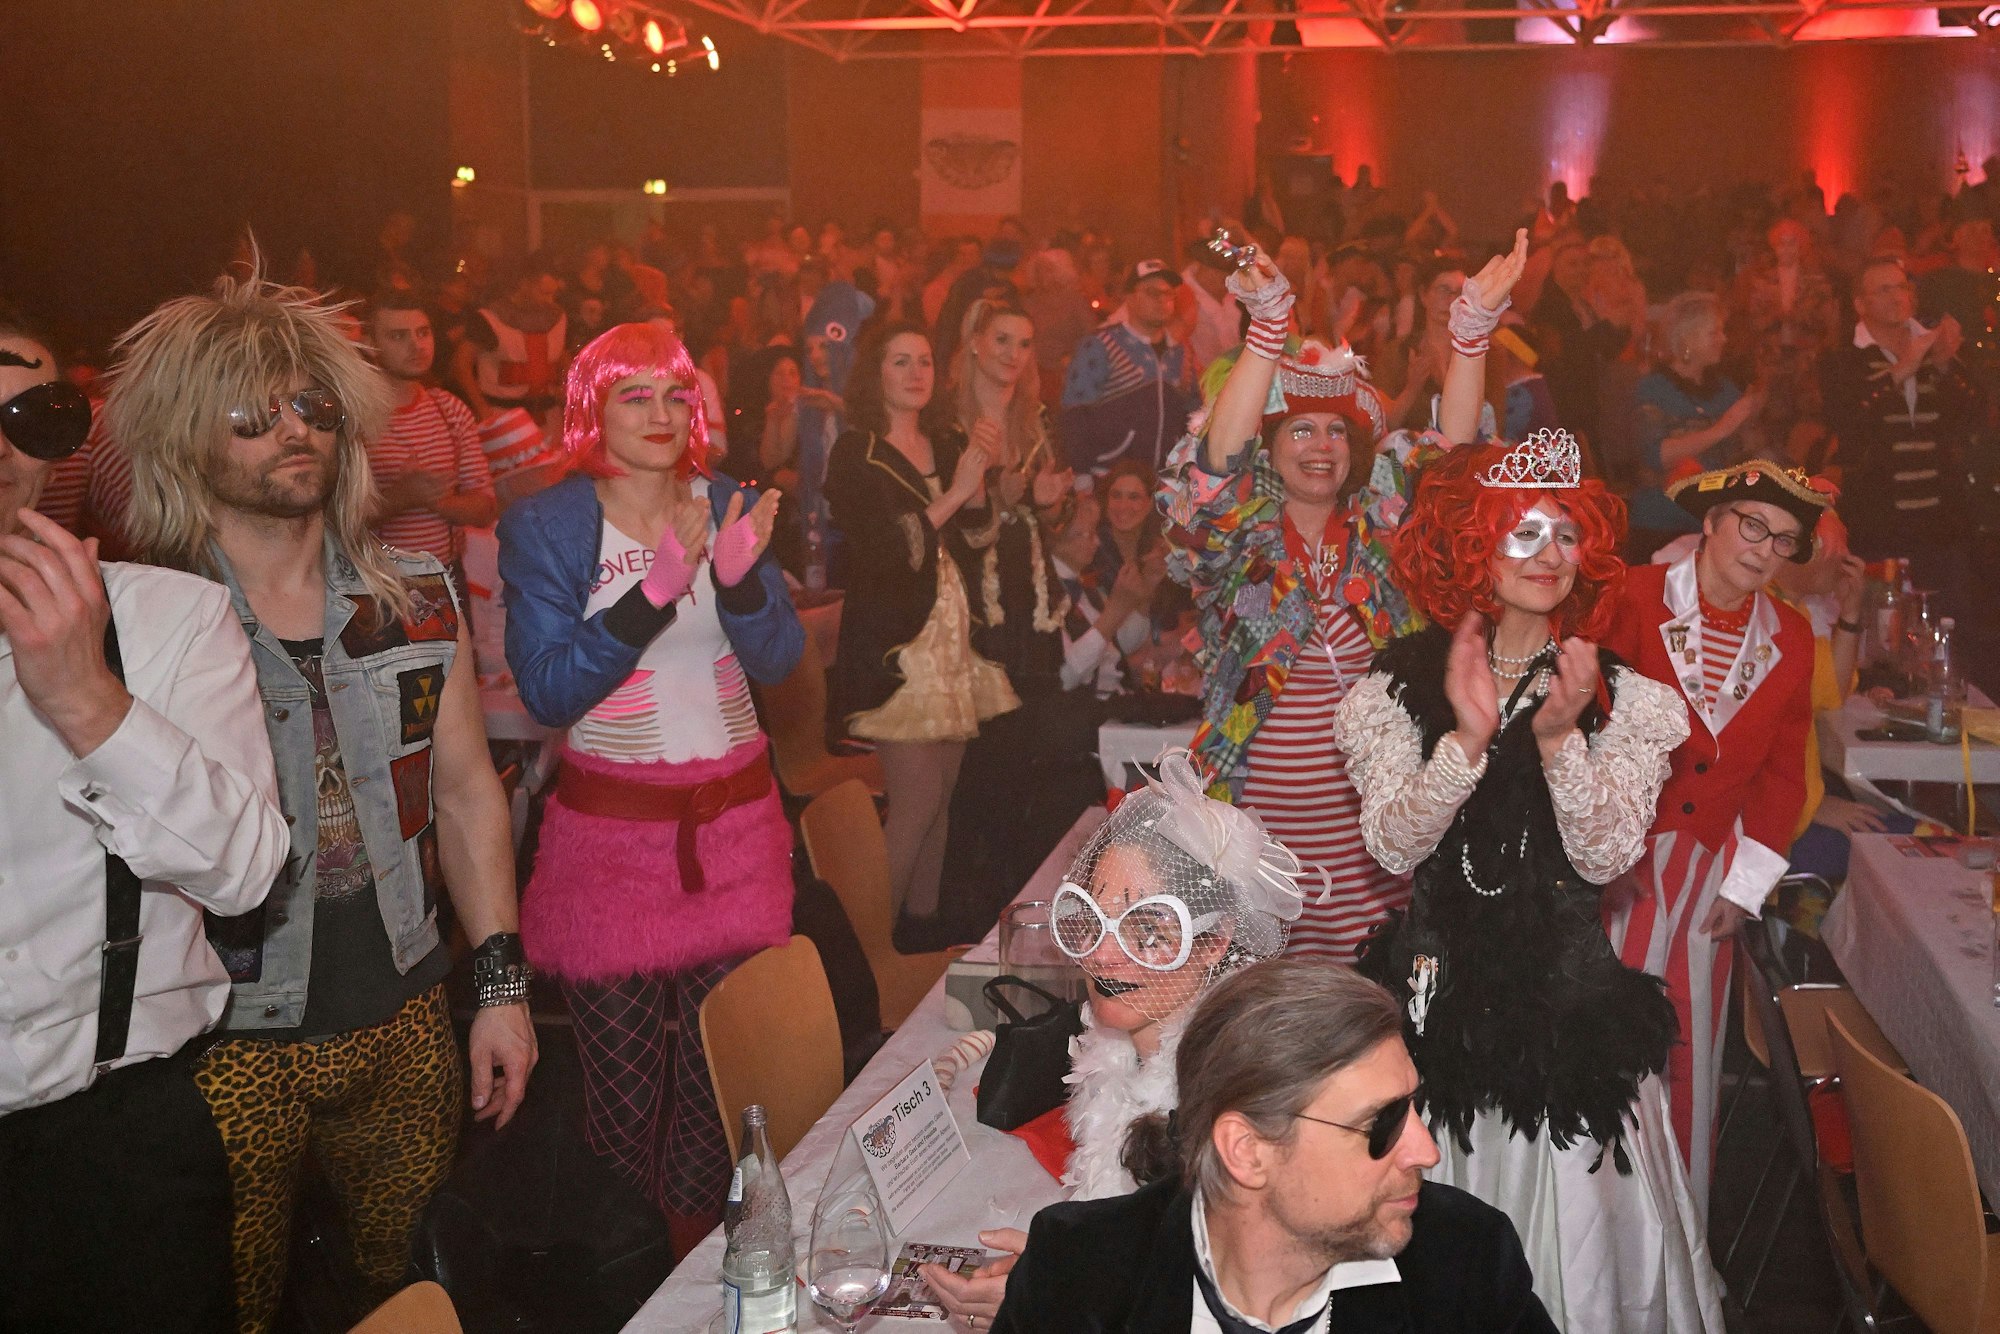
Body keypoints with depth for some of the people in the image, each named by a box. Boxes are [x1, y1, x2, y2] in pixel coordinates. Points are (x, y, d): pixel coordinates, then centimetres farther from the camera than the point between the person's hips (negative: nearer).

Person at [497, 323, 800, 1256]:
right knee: (622, 1096, 5)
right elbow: (548, 693, -14)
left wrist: (740, 577, -20)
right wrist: (657, 589, -25)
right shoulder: (544, 528, -4)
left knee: (723, 1079, 8)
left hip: (734, 828, 3)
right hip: (610, 836, -2)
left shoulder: (728, 504, 5)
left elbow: (777, 663, 0)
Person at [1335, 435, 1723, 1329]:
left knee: (1573, 1225, 6)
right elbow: (1394, 846, -9)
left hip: (1567, 985, 1)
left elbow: (1607, 857, -6)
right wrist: (1468, 736, -24)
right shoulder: (1399, 685, 1)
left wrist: (1558, 737, -20)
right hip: (1440, 980, 0)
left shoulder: (1622, 698, 2)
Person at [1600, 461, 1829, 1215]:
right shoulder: (1635, 601, -8)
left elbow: (1783, 770, 11)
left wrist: (1746, 882, 4)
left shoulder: (1790, 639, 7)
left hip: (1712, 865, 4)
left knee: (1693, 1050, 9)